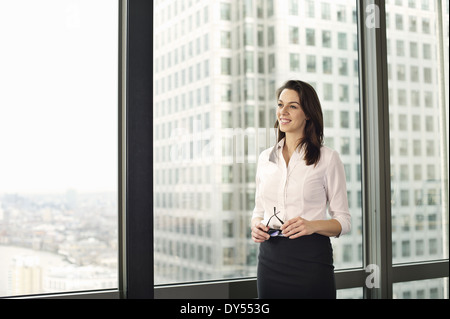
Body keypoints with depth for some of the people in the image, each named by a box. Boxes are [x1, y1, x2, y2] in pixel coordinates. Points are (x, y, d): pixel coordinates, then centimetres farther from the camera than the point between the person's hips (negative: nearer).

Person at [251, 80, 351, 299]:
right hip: (270, 258, 4)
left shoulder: (328, 158, -2)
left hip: (311, 257, -3)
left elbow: (343, 221, -1)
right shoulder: (265, 158, 11)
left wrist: (312, 225, -18)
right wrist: (256, 225, -4)